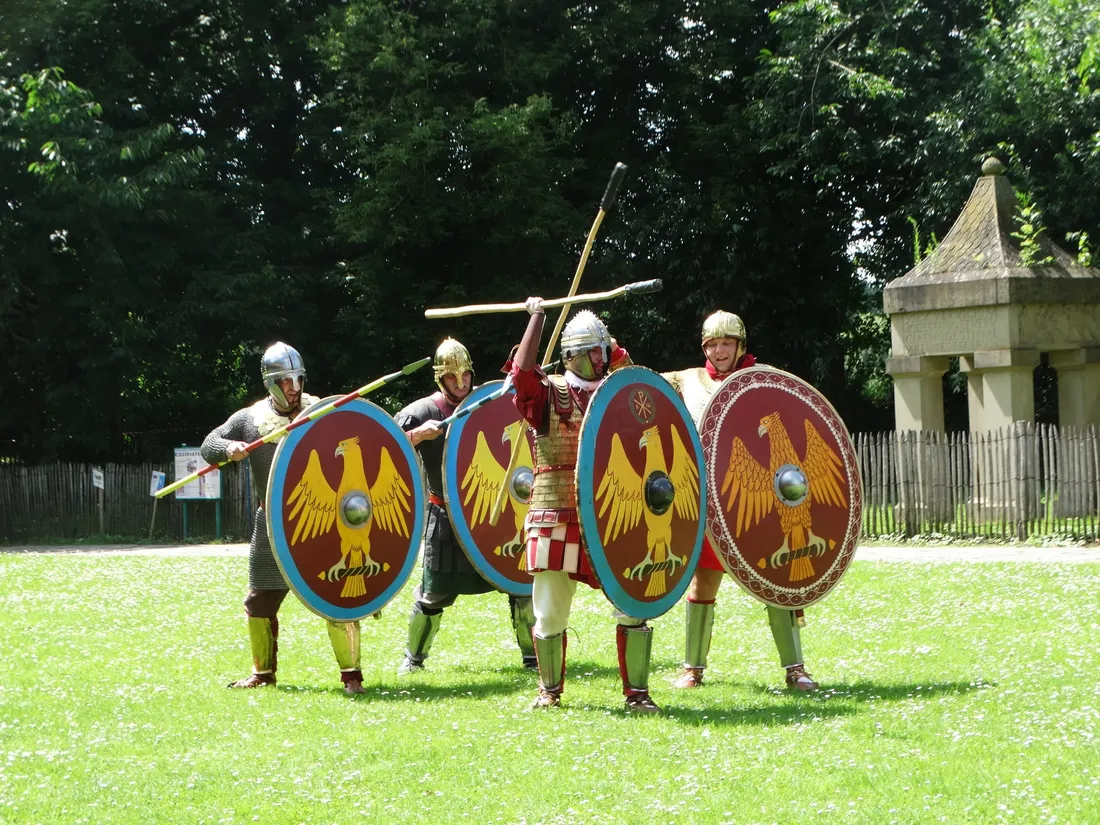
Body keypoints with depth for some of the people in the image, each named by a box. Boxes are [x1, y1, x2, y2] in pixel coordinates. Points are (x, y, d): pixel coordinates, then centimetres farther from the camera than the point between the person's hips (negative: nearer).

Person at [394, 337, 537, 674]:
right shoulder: (425, 411, -5)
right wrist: (419, 434, -26)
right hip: (448, 517, -2)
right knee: (434, 592, 3)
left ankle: (532, 655, 11)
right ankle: (413, 657, 21)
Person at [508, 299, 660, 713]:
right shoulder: (549, 393, 1)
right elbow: (521, 373, -16)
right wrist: (536, 317, -9)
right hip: (557, 519, -2)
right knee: (550, 613, 5)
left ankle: (637, 692, 5)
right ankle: (550, 690, 25)